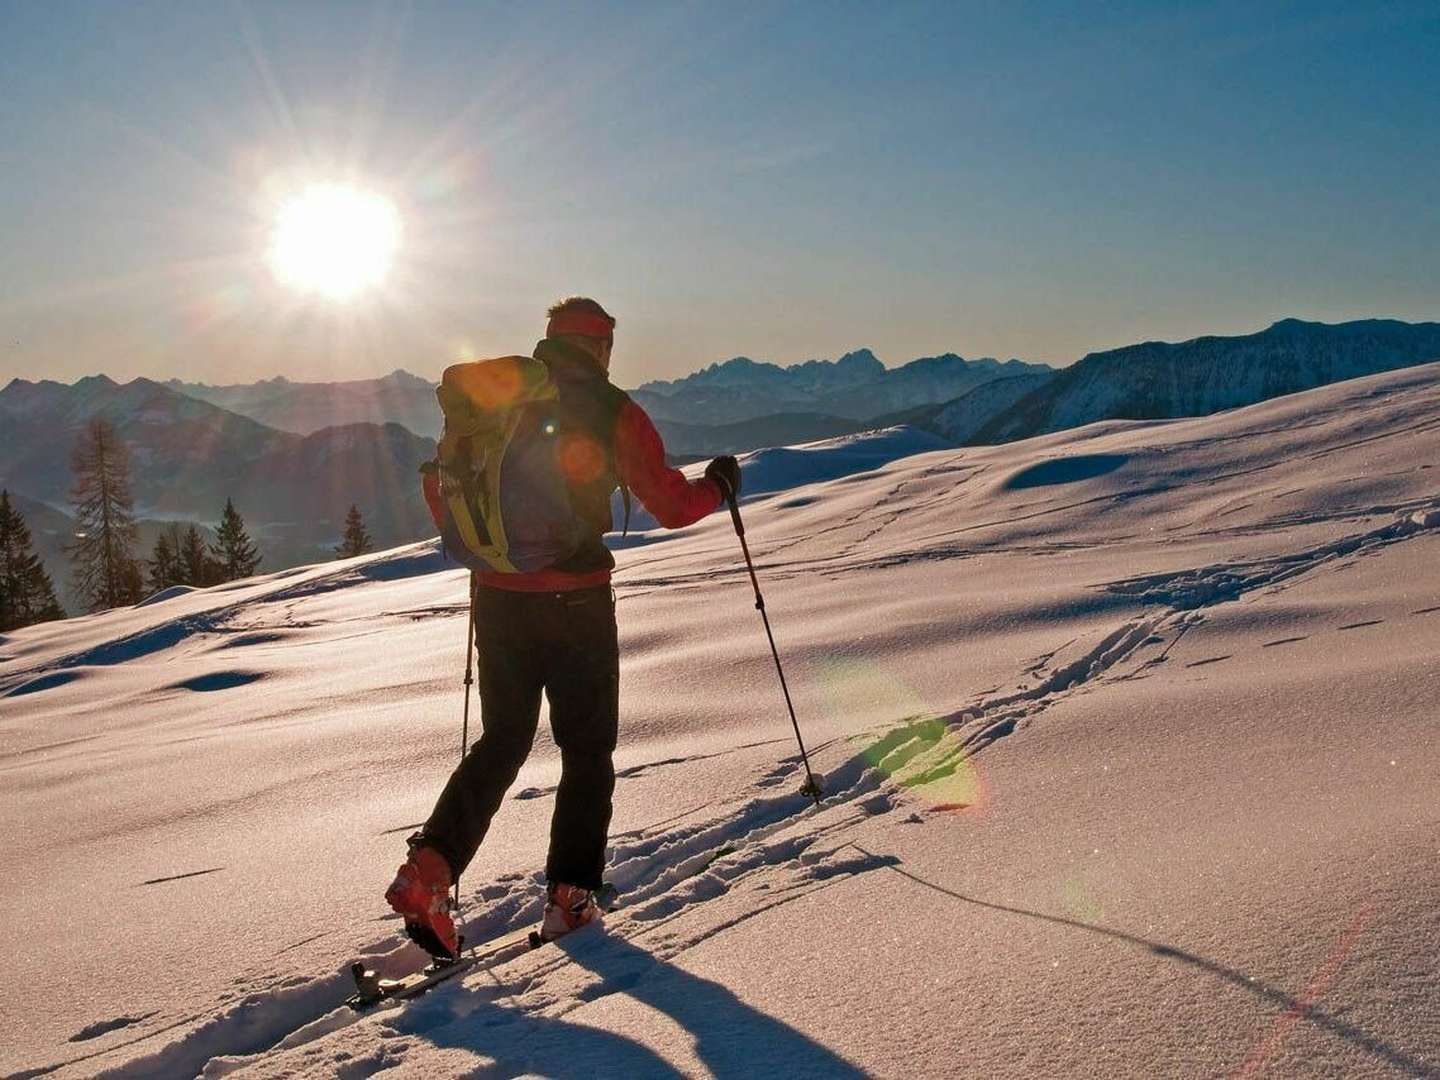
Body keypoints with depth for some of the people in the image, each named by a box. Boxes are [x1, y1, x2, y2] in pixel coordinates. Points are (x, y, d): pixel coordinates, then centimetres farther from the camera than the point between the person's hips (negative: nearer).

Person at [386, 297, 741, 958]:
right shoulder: (611, 411, -5)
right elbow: (671, 506, -3)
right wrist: (718, 484, 17)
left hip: (498, 598, 4)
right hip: (576, 599, -4)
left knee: (502, 741, 15)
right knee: (587, 750, 11)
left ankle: (429, 868, -1)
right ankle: (569, 897, 7)